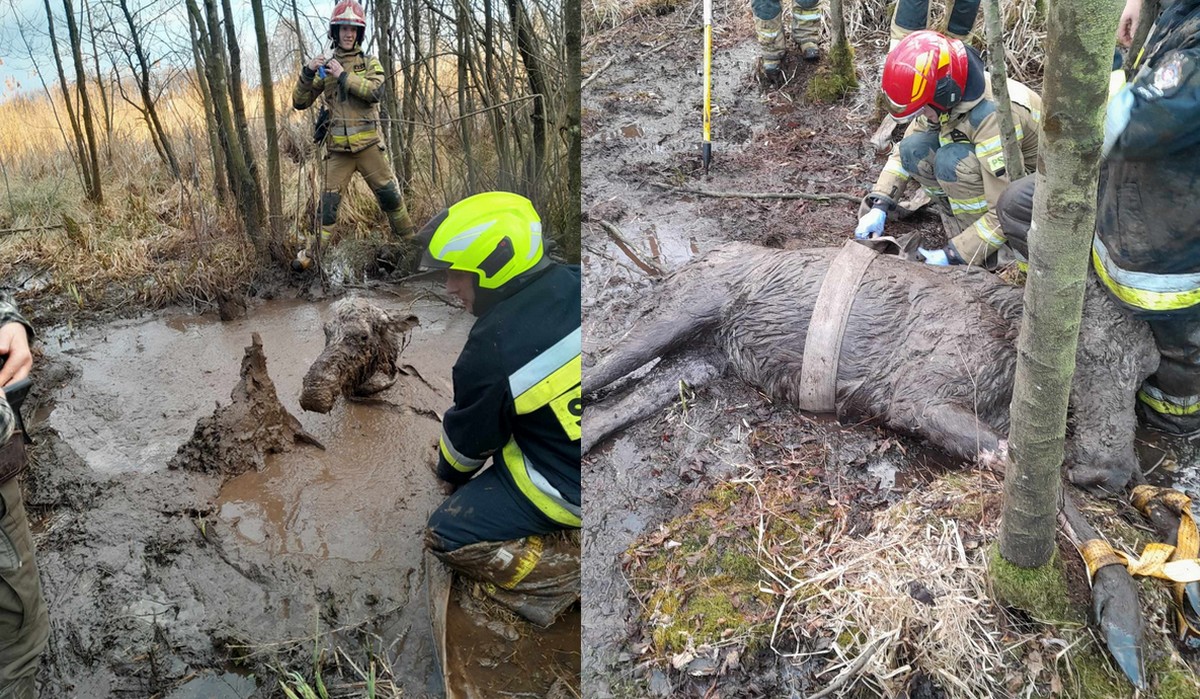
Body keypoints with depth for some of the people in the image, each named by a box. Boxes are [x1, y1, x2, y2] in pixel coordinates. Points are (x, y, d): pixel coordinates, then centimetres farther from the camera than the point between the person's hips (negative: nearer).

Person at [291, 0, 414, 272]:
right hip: (338, 147, 1)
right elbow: (300, 102, 6)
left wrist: (344, 76, -19)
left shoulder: (370, 63, 8)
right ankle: (313, 252, 4)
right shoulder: (325, 68, 10)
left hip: (368, 144, 0)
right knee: (329, 202, -2)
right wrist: (307, 73, -10)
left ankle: (410, 242, 13)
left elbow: (375, 91, -13)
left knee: (389, 194, -1)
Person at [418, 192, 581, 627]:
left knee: (447, 536, 5)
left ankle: (566, 564, -5)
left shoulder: (492, 351, -25)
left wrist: (450, 472, 19)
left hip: (568, 491, -7)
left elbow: (467, 442, -5)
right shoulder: (571, 282, -9)